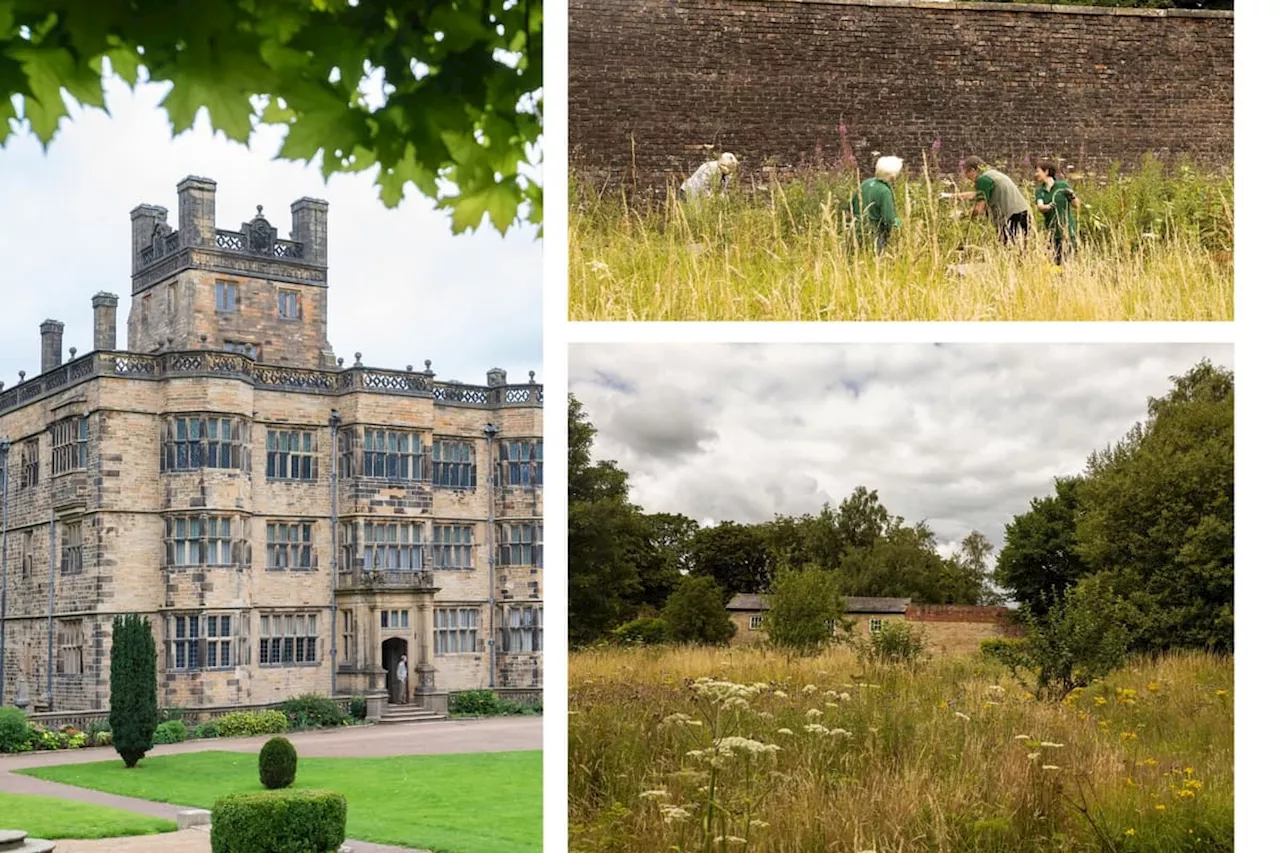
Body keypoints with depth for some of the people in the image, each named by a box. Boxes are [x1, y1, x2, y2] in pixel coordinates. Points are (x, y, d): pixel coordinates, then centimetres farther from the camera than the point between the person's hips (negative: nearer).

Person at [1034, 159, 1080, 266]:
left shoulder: (1063, 185, -1)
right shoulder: (1039, 191, 8)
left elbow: (1077, 205, 1)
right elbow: (1039, 207, -11)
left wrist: (1072, 196, -18)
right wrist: (1048, 207, -32)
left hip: (1066, 230, -3)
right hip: (1051, 231, 4)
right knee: (1053, 262, 0)